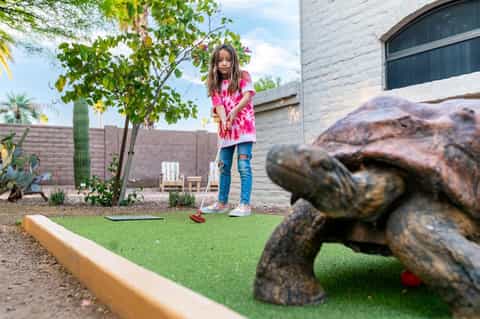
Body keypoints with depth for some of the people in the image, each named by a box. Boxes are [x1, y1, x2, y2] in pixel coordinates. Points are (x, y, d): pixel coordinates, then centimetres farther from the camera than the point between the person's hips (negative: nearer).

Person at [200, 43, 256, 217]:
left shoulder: (243, 76, 1)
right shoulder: (215, 84, 9)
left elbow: (247, 96, -12)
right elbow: (218, 104, -3)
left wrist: (235, 110, -28)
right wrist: (224, 120, -22)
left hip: (244, 125, -5)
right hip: (226, 128, 5)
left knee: (244, 164, -11)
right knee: (224, 166, 9)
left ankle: (245, 204, -10)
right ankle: (222, 203, 19)